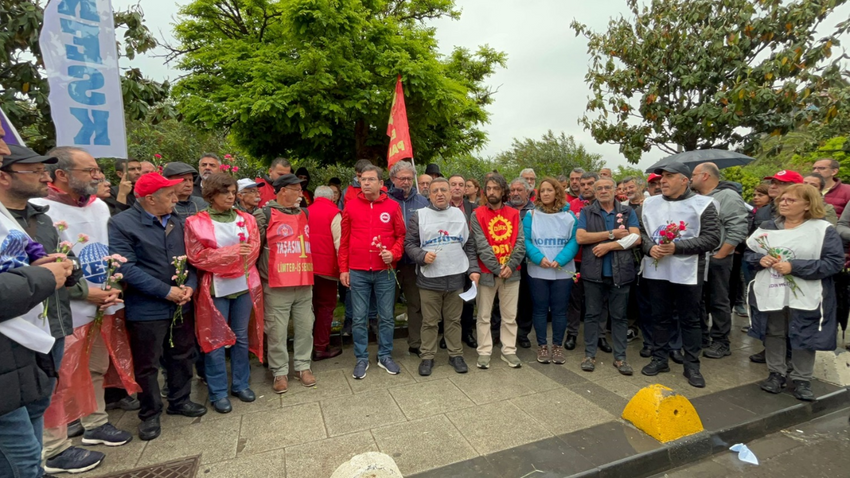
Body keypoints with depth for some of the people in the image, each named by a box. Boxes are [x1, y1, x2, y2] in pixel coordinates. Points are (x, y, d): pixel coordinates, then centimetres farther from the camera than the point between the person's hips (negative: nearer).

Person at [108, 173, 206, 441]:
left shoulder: (176, 223, 8)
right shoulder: (122, 224, -12)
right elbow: (126, 268, -20)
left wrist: (190, 286, -10)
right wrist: (166, 291, -20)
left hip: (181, 305, 6)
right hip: (146, 308, -6)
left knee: (182, 356, 17)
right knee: (147, 364, 8)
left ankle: (179, 401, 36)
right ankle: (150, 414, 27)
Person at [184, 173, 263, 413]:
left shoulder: (246, 219, 7)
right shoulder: (196, 222, -4)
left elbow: (253, 250, 3)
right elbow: (198, 256, -9)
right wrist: (233, 253, -15)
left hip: (244, 285, 4)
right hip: (216, 288, -3)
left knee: (242, 337, 12)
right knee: (216, 340, 5)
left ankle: (241, 384, 27)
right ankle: (218, 392, 18)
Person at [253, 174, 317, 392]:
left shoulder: (304, 214, 14)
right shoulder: (264, 214, -4)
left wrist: (311, 271, 19)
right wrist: (260, 274, -2)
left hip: (304, 285, 5)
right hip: (276, 287, -5)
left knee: (305, 328, 11)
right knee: (277, 332, 4)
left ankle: (303, 366, 25)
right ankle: (280, 372, 18)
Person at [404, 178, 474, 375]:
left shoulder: (460, 214, 9)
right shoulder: (419, 215, -1)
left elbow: (468, 244, 13)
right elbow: (409, 243, 0)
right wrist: (422, 256, -18)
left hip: (456, 277, 2)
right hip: (429, 278, -2)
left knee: (454, 320, 13)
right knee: (429, 321, 8)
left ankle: (456, 355, 26)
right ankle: (427, 356, 22)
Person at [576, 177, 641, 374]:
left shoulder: (628, 212, 7)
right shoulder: (586, 212, 5)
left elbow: (636, 239, -4)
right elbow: (580, 237, -9)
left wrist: (609, 246, -13)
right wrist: (611, 234, -10)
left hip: (620, 272, 1)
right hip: (593, 272, -1)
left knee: (619, 316, 9)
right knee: (592, 314, 7)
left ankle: (620, 357, 20)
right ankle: (589, 354, 18)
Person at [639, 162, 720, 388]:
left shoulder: (703, 204, -5)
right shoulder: (650, 203, 8)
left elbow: (712, 238, -11)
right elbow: (641, 232, 10)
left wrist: (677, 247, -19)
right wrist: (650, 248, -10)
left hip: (688, 272, -3)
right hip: (656, 270, 3)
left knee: (690, 320, 9)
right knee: (660, 317, 13)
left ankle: (692, 365, 22)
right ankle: (659, 359, 26)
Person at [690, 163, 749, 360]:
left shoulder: (728, 196, -10)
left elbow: (737, 230, -17)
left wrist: (719, 256, -17)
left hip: (716, 259, -7)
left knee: (718, 302, 3)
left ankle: (720, 343, 15)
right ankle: (701, 337, 26)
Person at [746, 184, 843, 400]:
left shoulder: (823, 230, -7)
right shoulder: (767, 227, 6)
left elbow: (835, 262, -13)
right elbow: (748, 253, 11)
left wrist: (794, 266, -21)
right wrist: (760, 259, -11)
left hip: (804, 297, -3)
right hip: (770, 294, 3)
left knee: (803, 338, 8)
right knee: (773, 334, 13)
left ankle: (802, 380, 24)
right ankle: (776, 373, 28)